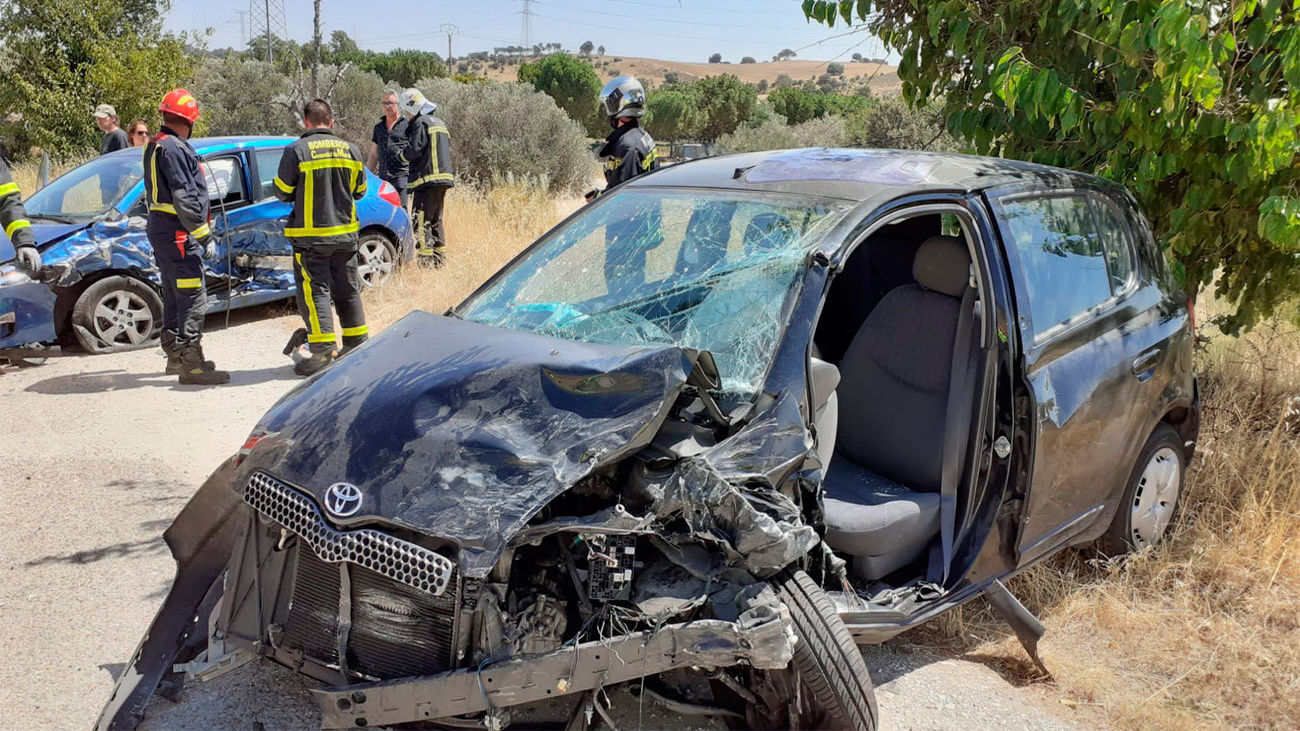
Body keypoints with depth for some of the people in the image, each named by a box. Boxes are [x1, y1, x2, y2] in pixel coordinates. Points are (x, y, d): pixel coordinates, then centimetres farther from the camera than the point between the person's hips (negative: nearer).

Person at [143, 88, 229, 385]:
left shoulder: (156, 145, 17)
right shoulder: (174, 149, -16)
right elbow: (184, 199, -21)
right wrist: (205, 237, -19)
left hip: (160, 230, 11)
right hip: (178, 234, -11)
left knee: (174, 295, 19)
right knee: (193, 297, -9)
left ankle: (175, 355, 29)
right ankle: (191, 365, -9)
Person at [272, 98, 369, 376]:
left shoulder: (296, 150, -10)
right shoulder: (350, 149, 4)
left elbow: (282, 191, -5)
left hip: (310, 235, -5)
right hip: (345, 234, 5)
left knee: (315, 291, 0)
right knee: (348, 290, 15)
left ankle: (323, 352, -5)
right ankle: (357, 345, 22)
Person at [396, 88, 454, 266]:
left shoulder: (420, 123, -8)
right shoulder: (440, 123, 20)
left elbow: (414, 150, -16)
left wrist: (401, 154, 5)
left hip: (427, 179, -9)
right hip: (444, 177, 9)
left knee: (421, 220, -8)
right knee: (436, 219, 17)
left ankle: (426, 257, -12)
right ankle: (440, 257, 19)